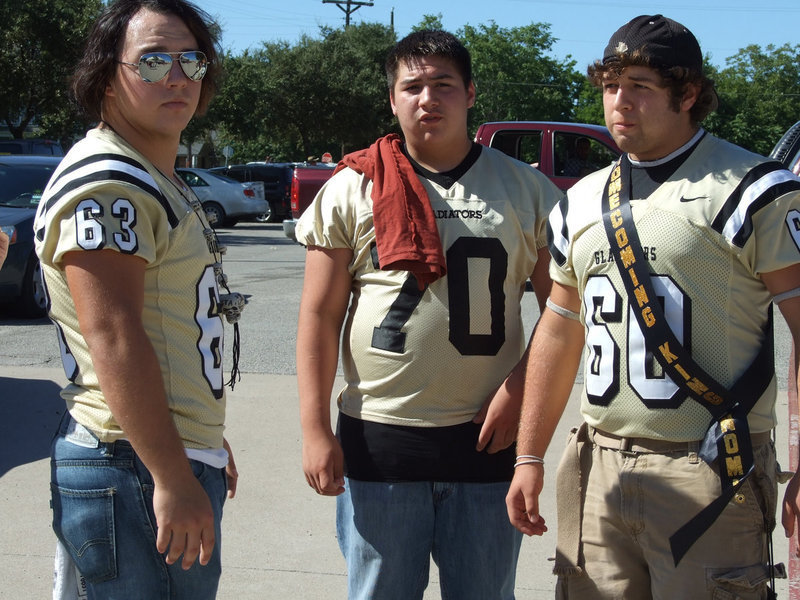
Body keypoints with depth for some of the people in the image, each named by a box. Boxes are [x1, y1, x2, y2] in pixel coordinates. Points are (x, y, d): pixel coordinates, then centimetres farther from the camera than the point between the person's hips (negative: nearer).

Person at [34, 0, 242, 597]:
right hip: (135, 473, -10)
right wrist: (173, 479, -25)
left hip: (179, 458, 10)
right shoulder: (104, 182, -15)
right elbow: (113, 338, -23)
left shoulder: (161, 183, 19)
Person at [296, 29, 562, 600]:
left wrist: (519, 389, -7)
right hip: (378, 438, 0)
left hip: (487, 436, 1)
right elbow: (320, 317, 2)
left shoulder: (527, 190, 5)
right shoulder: (352, 189, 3)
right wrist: (315, 430, -4)